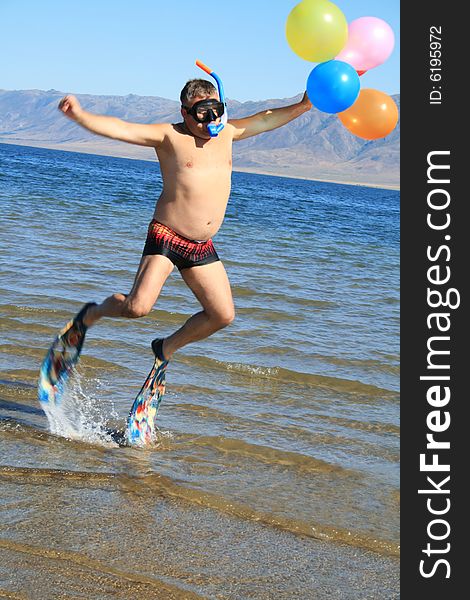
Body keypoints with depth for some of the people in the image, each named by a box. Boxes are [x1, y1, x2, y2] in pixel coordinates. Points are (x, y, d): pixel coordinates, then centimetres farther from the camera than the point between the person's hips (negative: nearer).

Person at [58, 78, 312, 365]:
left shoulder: (226, 132, 11)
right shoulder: (170, 136, -6)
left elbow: (266, 119, 23)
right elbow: (122, 129, -17)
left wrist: (302, 106, 16)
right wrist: (80, 115, -32)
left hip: (203, 247, 6)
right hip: (166, 237, -6)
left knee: (223, 315, 4)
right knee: (137, 307, -20)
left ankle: (167, 347, 27)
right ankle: (92, 313, 14)